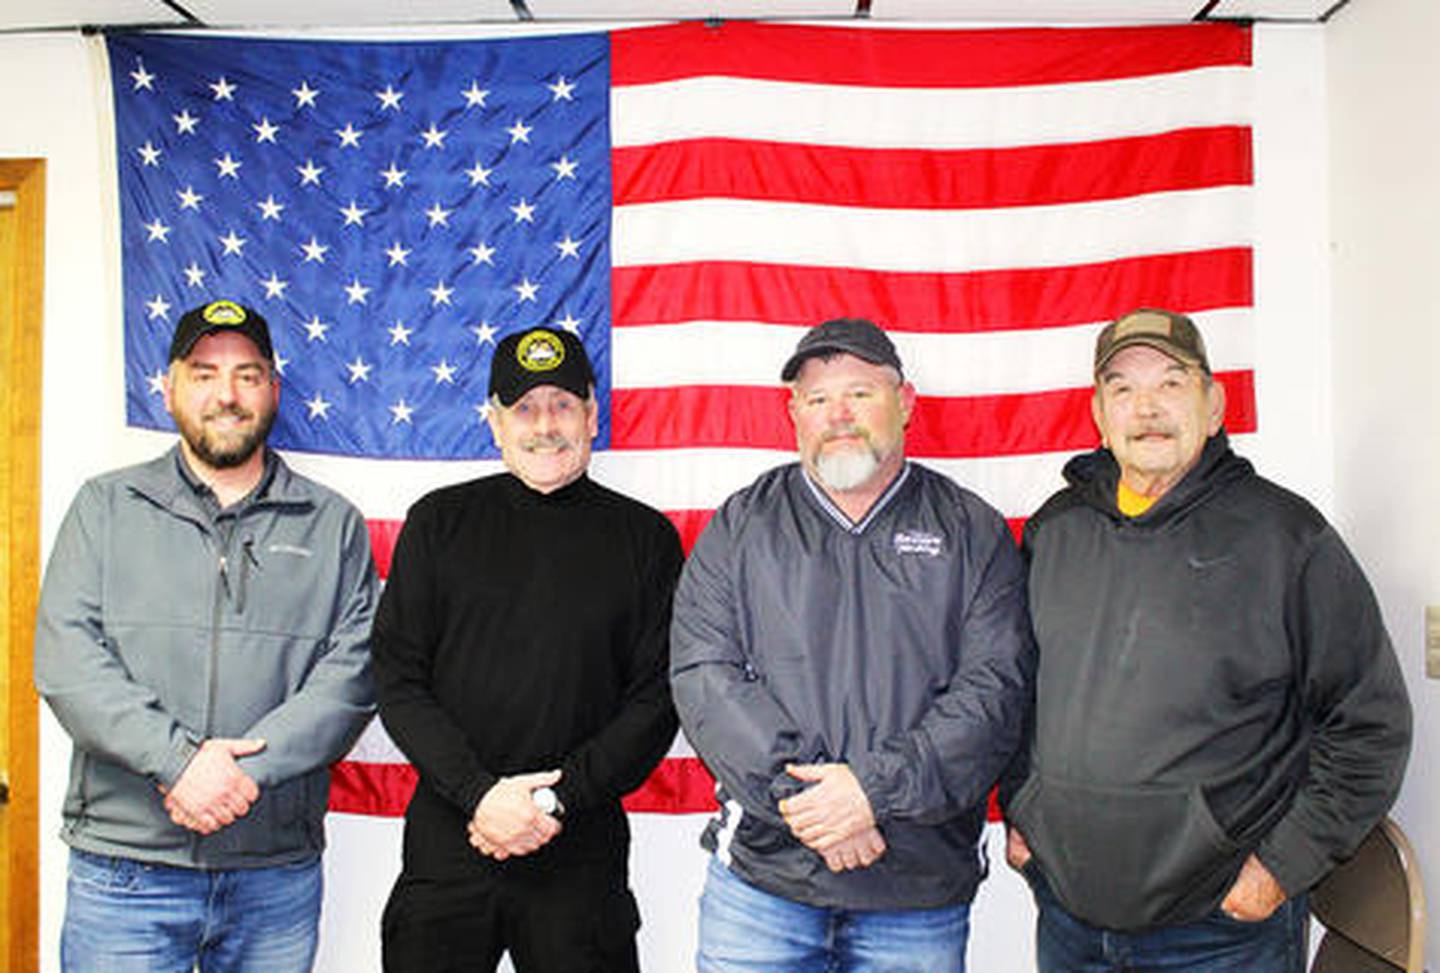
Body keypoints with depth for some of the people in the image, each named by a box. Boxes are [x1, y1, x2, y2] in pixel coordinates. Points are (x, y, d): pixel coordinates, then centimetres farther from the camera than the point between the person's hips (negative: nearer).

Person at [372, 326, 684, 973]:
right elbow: (396, 679, 1)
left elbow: (657, 699, -1)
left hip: (581, 849, 0)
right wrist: (478, 793, -11)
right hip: (447, 840, 1)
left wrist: (559, 799, -11)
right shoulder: (441, 521, 5)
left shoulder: (645, 538, 3)